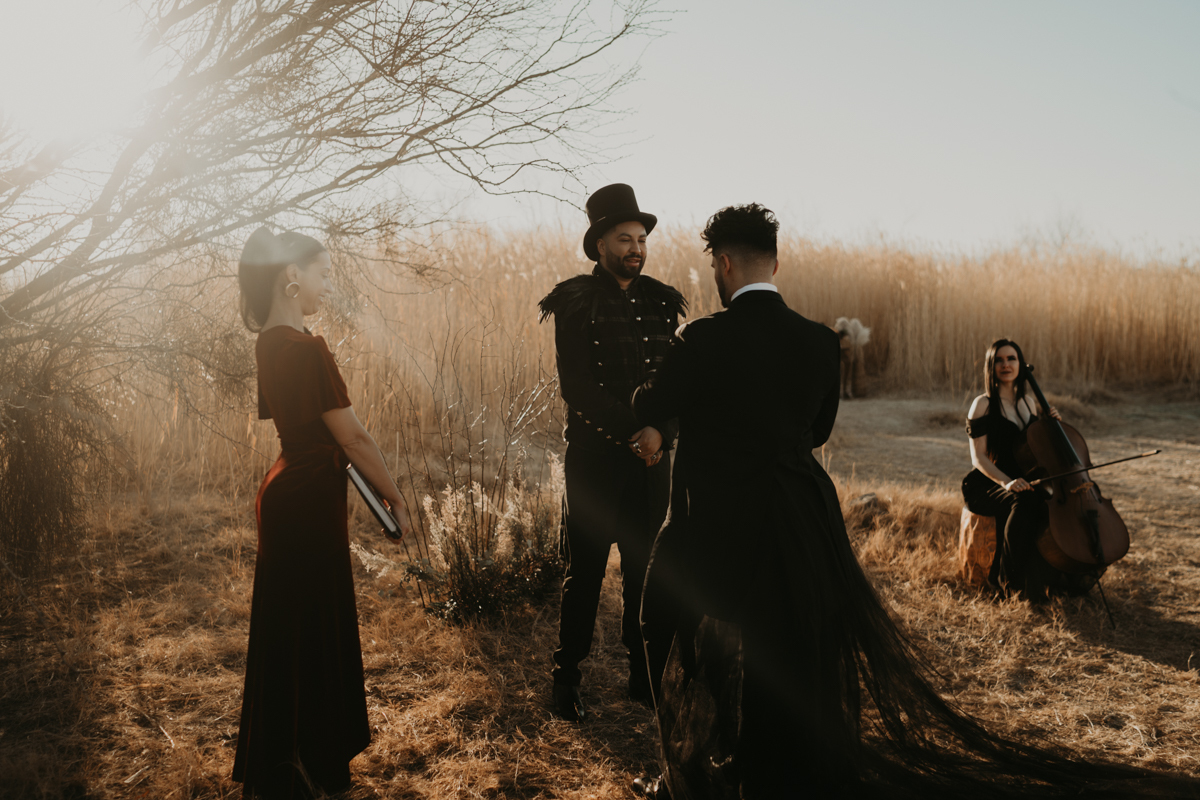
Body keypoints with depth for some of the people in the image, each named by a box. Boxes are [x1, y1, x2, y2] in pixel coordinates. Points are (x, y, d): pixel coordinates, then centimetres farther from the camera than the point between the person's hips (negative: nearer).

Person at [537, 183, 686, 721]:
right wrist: (631, 431, -15)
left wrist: (660, 432, -9)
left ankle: (643, 674, 23)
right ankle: (567, 679, 16)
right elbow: (576, 388, -10)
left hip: (653, 456, 4)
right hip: (594, 457, -4)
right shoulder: (576, 303, -3)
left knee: (644, 567, 11)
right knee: (584, 570, 2)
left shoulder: (660, 302, 10)